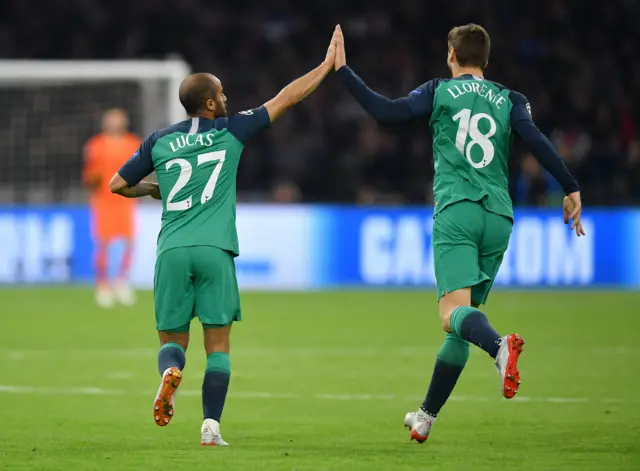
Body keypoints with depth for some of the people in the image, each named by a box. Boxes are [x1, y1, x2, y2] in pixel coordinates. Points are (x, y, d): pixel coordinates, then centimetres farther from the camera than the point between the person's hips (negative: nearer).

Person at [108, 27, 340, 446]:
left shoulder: (159, 142, 12)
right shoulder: (230, 131, 6)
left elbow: (118, 184, 18)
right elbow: (287, 98, 11)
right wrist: (328, 64, 20)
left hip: (172, 250, 2)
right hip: (214, 249, -2)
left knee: (172, 340, 9)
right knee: (218, 345, 4)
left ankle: (171, 371, -25)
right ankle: (211, 426, -7)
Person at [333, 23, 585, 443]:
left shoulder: (440, 92, 9)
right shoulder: (509, 101, 14)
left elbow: (387, 111, -1)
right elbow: (537, 142, -1)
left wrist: (343, 70, 7)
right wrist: (571, 189, 0)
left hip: (456, 211, -4)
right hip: (499, 217, 4)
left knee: (454, 312, -17)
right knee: (462, 322, 13)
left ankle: (500, 345, -52)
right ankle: (427, 416, 21)